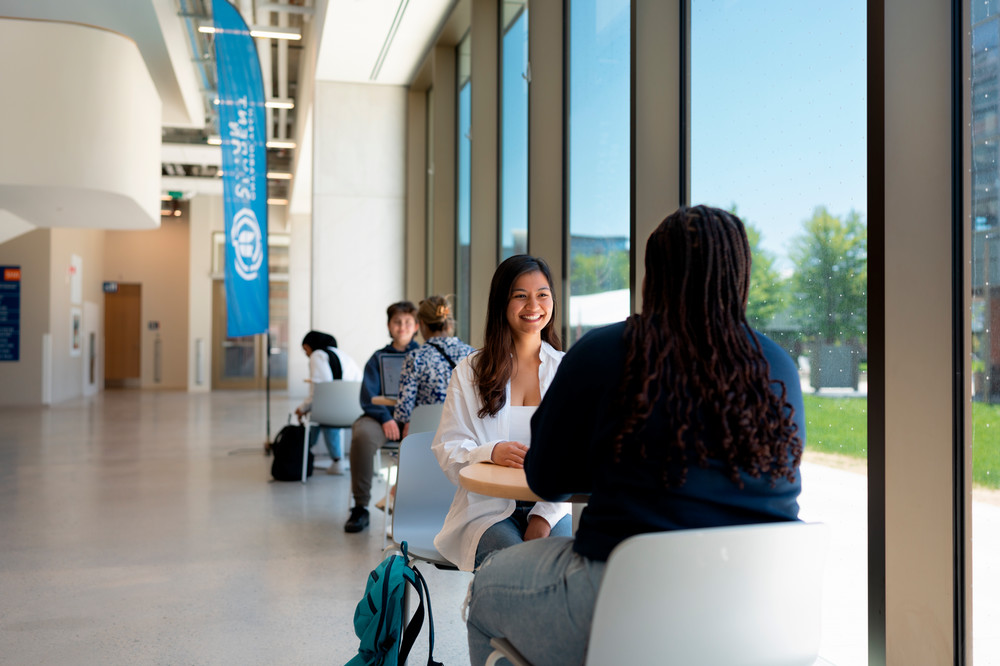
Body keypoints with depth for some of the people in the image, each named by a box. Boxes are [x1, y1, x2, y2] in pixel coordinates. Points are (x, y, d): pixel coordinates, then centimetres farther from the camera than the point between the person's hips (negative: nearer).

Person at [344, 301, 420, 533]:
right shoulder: (378, 358, 15)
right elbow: (369, 397, 3)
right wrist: (385, 418, -16)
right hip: (383, 416, 1)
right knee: (362, 434, -34)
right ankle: (360, 507, -20)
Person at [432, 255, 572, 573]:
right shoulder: (470, 371, 7)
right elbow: (447, 450, 1)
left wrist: (544, 516, -13)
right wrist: (491, 453, -22)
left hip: (552, 507, 1)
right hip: (488, 508, -1)